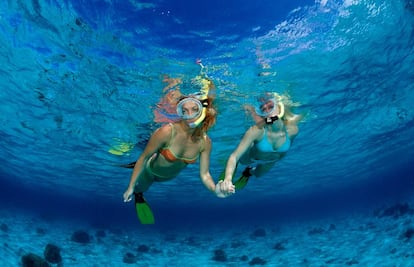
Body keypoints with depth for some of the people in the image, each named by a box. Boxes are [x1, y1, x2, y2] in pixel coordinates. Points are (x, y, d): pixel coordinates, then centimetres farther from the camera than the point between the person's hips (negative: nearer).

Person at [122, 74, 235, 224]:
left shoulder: (205, 142, -27)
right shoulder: (167, 132, -39)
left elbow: (204, 174, -21)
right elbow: (143, 158, -27)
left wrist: (216, 190, -43)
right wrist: (130, 187, -20)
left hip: (170, 177, 4)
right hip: (150, 172, -3)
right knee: (138, 190, 30)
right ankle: (137, 196, 60)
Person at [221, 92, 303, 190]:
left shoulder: (292, 129, -42)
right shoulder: (257, 131, -49)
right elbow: (234, 156, -51)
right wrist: (227, 179, -68)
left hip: (271, 162, 3)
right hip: (251, 158, -2)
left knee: (257, 174, 24)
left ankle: (249, 171, 63)